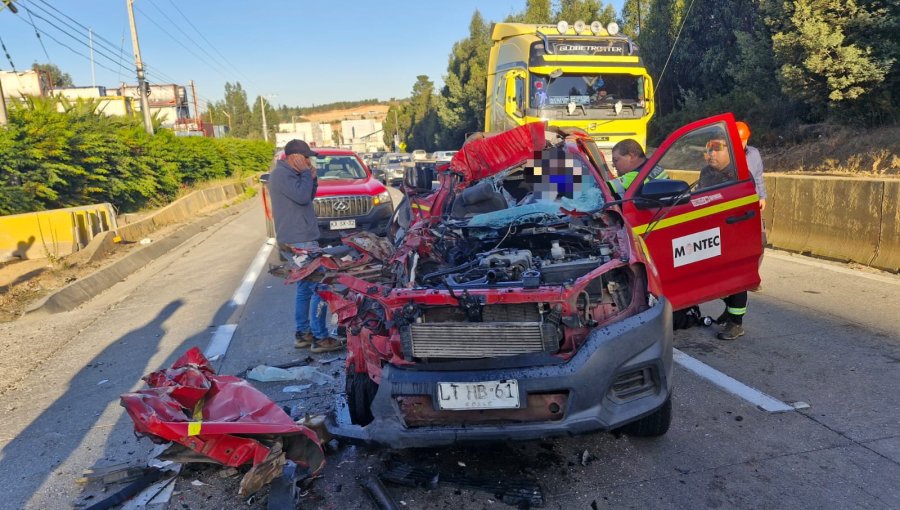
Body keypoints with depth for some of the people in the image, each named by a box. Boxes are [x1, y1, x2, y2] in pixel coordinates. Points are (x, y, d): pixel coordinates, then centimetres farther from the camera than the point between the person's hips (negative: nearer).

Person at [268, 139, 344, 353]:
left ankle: (303, 333, 22)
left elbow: (309, 196, 22)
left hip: (299, 239, 11)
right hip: (299, 241, -11)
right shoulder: (282, 175, -13)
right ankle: (319, 338, -5)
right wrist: (306, 173, -10)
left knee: (305, 288, 15)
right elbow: (302, 196, -24)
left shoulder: (289, 173, 18)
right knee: (319, 287, -9)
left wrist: (311, 178, 6)